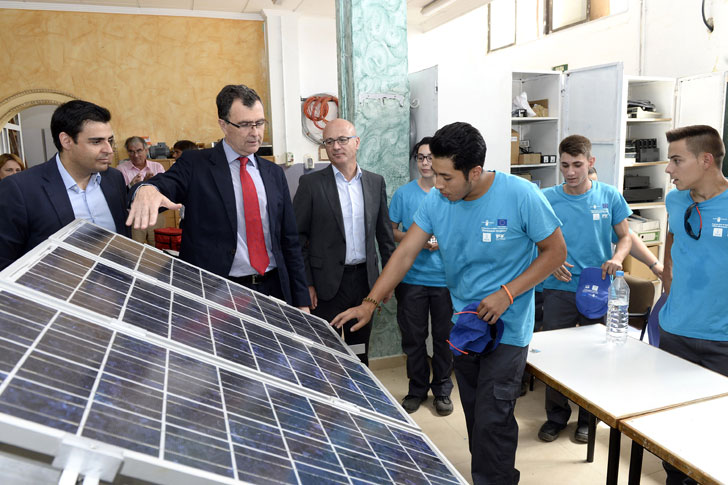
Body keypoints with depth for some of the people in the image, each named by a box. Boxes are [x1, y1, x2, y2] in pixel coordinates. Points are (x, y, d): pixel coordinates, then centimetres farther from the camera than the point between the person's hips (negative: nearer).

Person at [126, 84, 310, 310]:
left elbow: (289, 241, 9)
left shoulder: (274, 173, 9)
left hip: (273, 289, 4)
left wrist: (302, 301, 6)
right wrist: (147, 190, -46)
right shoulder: (195, 163, -1)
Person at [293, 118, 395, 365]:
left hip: (365, 279, 3)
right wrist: (305, 284, -8)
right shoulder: (311, 183, -4)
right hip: (327, 282, -3)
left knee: (360, 352, 15)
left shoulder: (376, 182, 6)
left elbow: (384, 233, 11)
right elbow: (297, 238, -4)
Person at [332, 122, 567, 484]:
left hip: (506, 329, -4)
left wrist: (507, 294, -19)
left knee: (492, 422, -3)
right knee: (474, 416, 17)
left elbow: (555, 251, -9)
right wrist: (370, 303, -13)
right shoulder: (436, 201, -7)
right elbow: (405, 253, -6)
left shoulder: (521, 196, -18)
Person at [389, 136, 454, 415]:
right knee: (413, 338, 10)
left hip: (446, 279, 0)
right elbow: (391, 231, 4)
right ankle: (417, 389, 29)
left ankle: (442, 390, 28)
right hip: (412, 278, 1)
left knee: (444, 337, 10)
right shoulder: (403, 194, 2)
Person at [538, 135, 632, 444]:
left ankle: (589, 419, 33)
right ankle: (556, 416, 28)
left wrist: (617, 258, -14)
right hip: (558, 290, 0)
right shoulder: (547, 199, -3)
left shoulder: (609, 196, -1)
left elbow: (625, 237, 7)